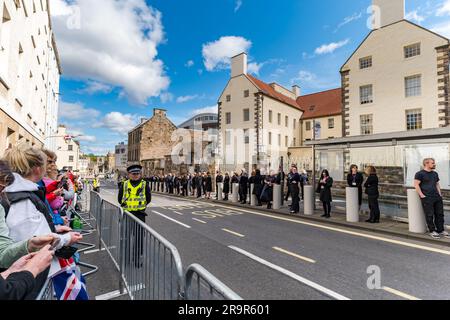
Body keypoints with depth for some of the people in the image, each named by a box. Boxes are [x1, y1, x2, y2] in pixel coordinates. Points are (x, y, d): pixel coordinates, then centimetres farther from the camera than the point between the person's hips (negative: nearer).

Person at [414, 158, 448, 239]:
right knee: (430, 215, -2)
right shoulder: (420, 174, -7)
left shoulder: (435, 173, 17)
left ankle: (441, 230, 19)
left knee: (440, 214, 8)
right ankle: (432, 231, 9)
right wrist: (422, 195, -14)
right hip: (427, 198, -7)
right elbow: (416, 184, -11)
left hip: (437, 197, 7)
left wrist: (440, 194, 13)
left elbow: (437, 184, 24)